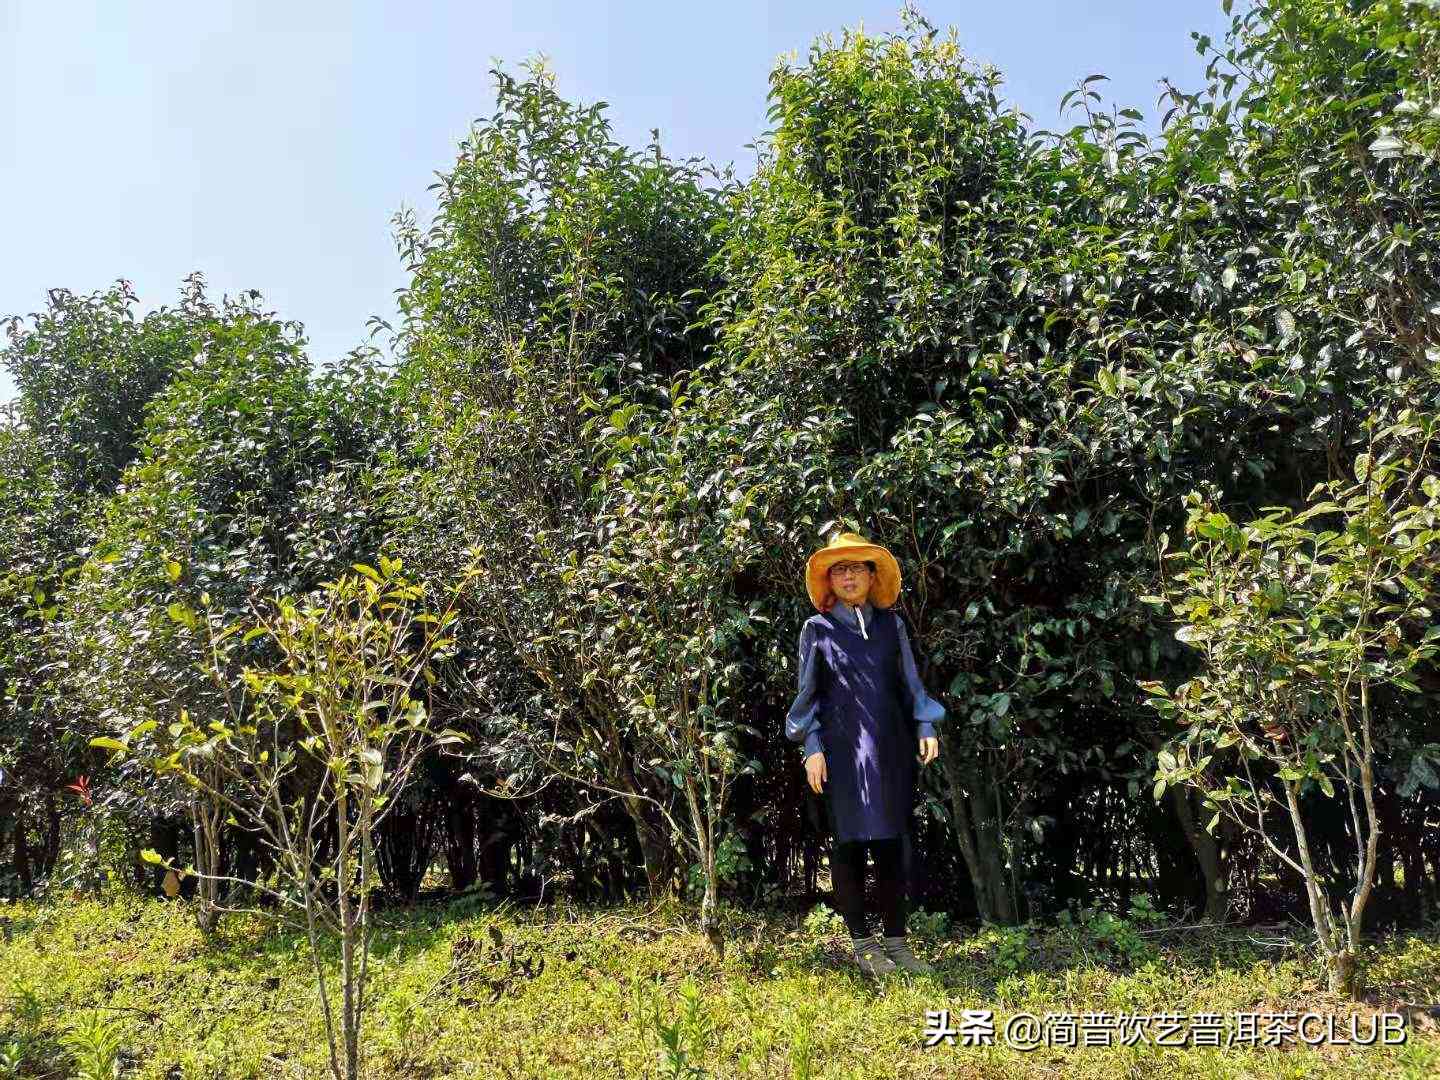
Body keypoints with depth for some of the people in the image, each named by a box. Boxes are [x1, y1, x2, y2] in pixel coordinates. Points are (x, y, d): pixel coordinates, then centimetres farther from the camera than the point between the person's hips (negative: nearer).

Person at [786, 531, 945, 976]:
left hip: (891, 747, 3)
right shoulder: (817, 629, 3)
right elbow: (808, 696, 3)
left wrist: (926, 727, 0)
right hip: (843, 750, -2)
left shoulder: (891, 623, 10)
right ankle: (862, 942, 10)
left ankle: (895, 940, 14)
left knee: (891, 842, 5)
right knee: (850, 842, 0)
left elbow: (910, 683, 12)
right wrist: (812, 748, -5)